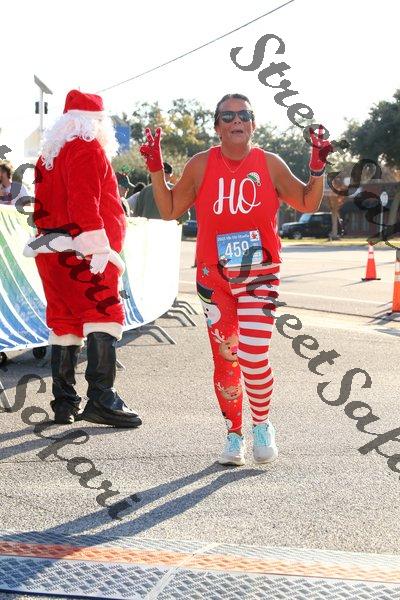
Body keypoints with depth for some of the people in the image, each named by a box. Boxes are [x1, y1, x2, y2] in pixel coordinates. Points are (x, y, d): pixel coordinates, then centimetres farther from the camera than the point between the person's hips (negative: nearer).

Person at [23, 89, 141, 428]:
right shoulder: (88, 149, -7)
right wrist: (98, 249, -21)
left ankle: (64, 403, 13)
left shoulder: (49, 155, 21)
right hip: (82, 254, -9)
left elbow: (41, 208, 21)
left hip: (53, 256, 9)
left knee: (65, 322, 10)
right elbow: (85, 203, -18)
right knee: (105, 315, -9)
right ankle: (101, 398, -16)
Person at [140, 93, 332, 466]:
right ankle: (234, 436, 24)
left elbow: (308, 204, 8)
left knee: (254, 355, -15)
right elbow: (169, 210, 6)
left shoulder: (270, 164, 1)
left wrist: (318, 167, -5)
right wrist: (155, 168, -2)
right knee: (225, 358, 6)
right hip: (214, 276, 1)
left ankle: (262, 426, 12)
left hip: (260, 274, -1)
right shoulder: (201, 165, 1)